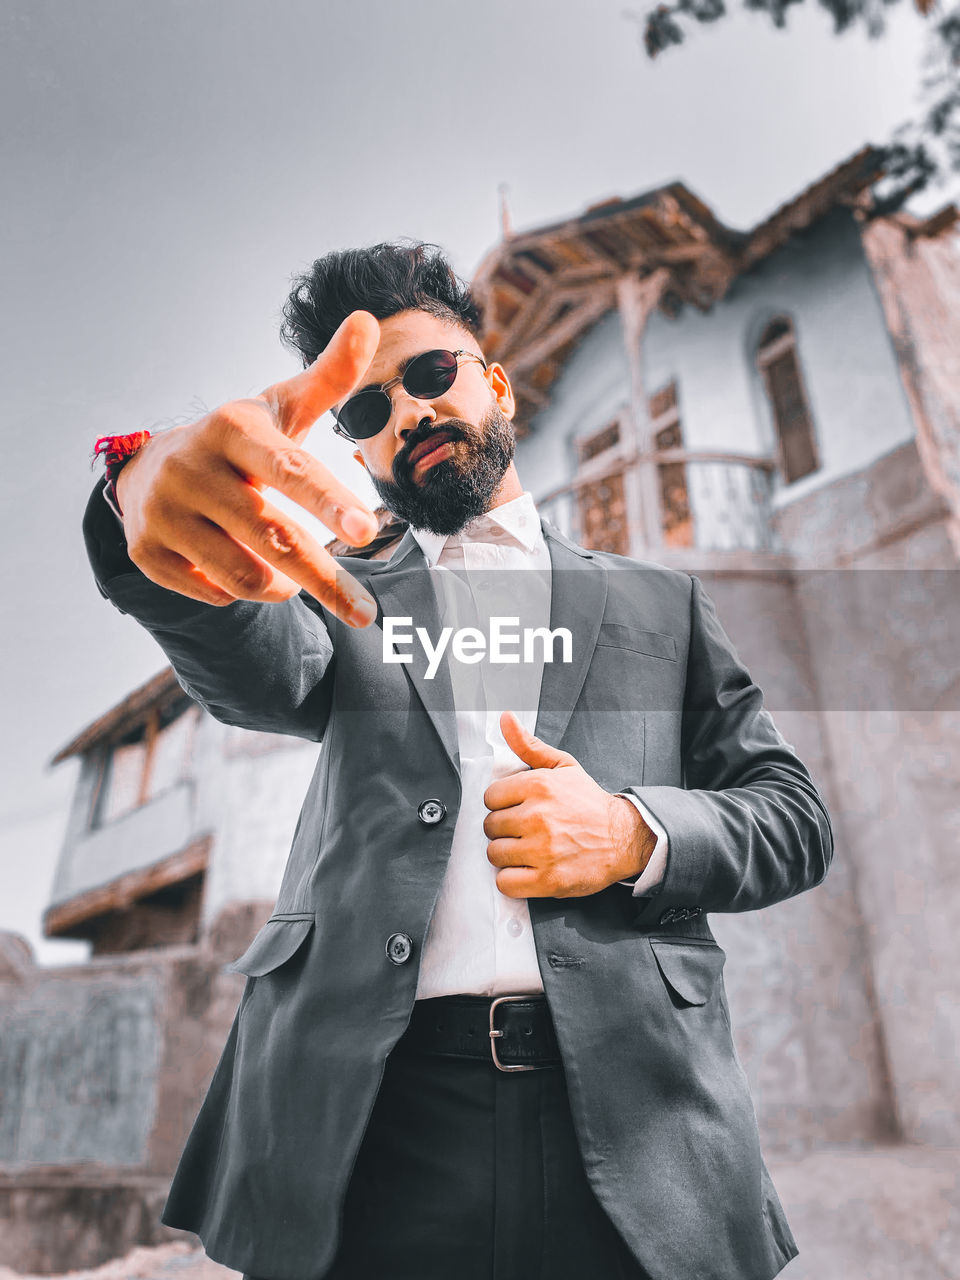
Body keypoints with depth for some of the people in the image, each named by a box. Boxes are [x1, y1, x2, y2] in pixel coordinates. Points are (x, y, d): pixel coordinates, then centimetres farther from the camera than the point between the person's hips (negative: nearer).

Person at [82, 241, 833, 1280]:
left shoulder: (657, 602, 11)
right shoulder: (343, 606, 10)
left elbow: (794, 818, 9)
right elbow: (248, 661, -13)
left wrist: (637, 836, -12)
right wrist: (163, 499, -35)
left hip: (631, 1108, 1)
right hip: (367, 1111, 1)